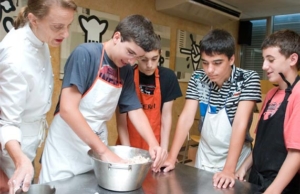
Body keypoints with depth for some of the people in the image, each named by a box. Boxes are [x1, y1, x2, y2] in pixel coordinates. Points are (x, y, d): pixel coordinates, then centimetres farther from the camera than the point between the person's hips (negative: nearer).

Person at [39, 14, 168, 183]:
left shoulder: (126, 71, 1)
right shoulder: (86, 54, -18)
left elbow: (135, 110, 3)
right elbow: (67, 109, -25)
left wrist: (154, 144, -14)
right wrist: (104, 151, -26)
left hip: (97, 145, 6)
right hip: (66, 147, -5)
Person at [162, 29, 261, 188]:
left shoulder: (248, 79, -17)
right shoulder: (198, 78, -8)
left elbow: (240, 124, -25)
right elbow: (186, 118, -13)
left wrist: (228, 169, -31)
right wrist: (171, 158, -21)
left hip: (235, 159, -3)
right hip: (204, 158, 3)